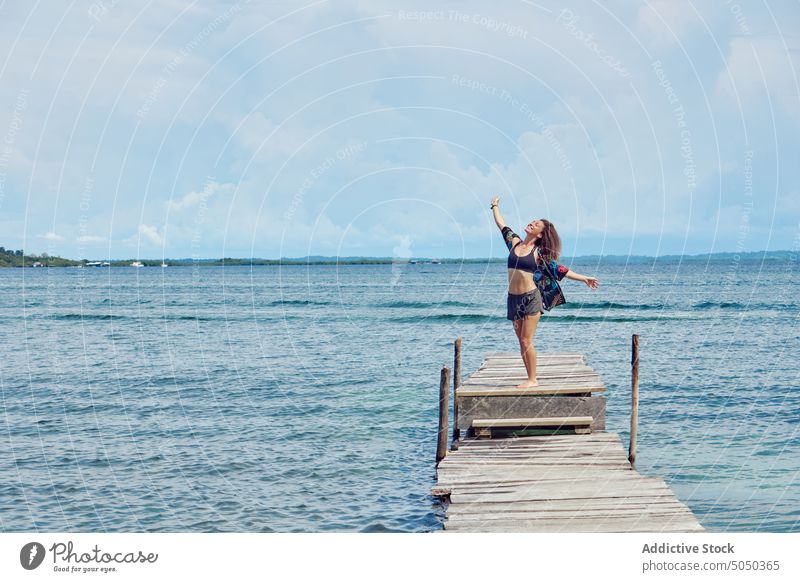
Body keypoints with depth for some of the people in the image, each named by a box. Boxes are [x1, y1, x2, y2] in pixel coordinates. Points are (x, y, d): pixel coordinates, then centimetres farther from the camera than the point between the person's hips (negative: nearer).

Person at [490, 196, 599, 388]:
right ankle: (530, 378, 12)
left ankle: (533, 380, -1)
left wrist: (584, 278, -1)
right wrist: (495, 206, 32)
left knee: (526, 341, -8)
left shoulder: (540, 253, -2)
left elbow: (559, 269, 2)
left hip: (531, 298, -5)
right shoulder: (515, 242, 8)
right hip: (513, 298, 5)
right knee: (522, 342, 6)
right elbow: (502, 225, 21)